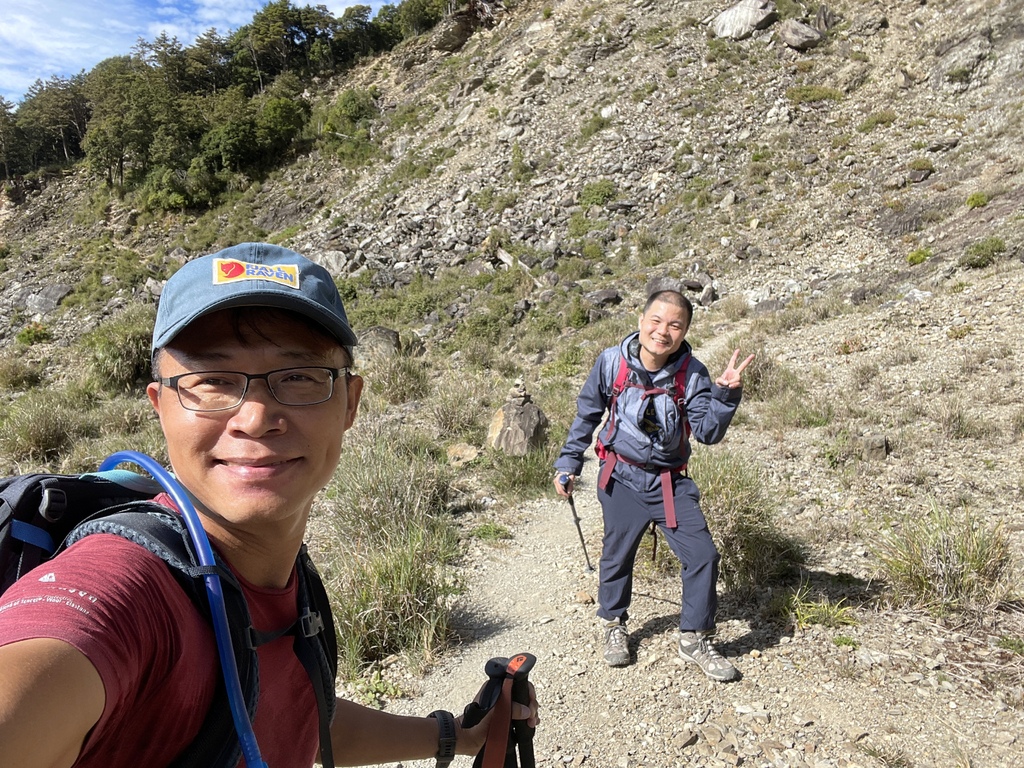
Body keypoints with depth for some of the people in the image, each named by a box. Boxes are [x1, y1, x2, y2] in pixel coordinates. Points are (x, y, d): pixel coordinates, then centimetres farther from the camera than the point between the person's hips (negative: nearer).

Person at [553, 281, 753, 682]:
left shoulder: (691, 373, -11)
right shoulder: (612, 362, -12)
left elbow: (707, 432, -16)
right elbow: (586, 415, 2)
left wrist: (725, 393, -32)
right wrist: (568, 462, 4)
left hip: (670, 482, 1)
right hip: (621, 478, -1)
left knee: (702, 554, -4)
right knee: (617, 554, 11)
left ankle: (694, 638, 19)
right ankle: (613, 625, 38)